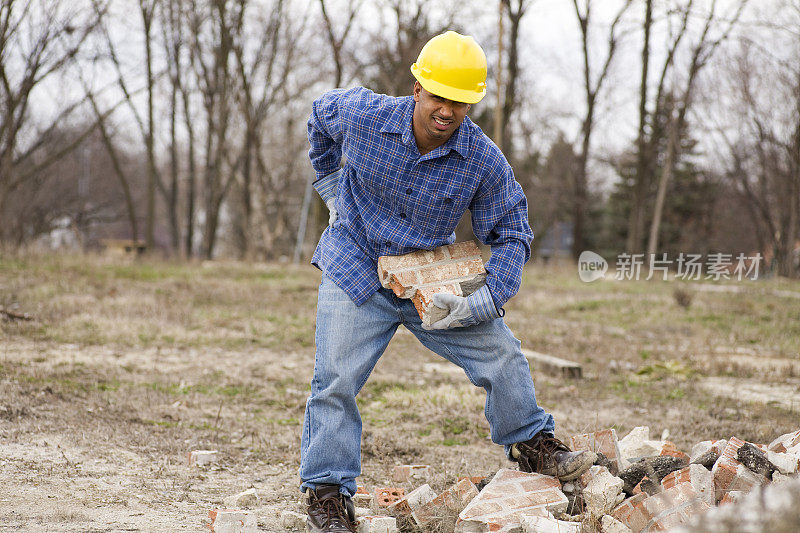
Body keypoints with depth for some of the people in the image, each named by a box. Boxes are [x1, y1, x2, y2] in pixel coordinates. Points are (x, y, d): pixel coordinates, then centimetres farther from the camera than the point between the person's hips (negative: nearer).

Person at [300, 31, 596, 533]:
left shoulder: (485, 160, -17)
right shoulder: (361, 114, -18)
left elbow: (511, 234, -6)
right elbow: (321, 116, 8)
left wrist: (484, 301, -20)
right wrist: (331, 185, 14)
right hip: (355, 270, -1)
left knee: (501, 352, -4)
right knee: (335, 379, -10)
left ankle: (533, 445, 19)